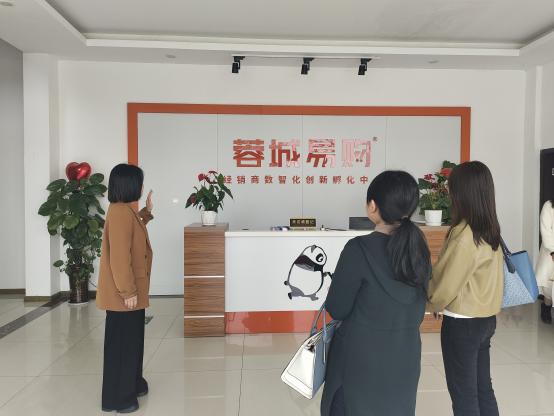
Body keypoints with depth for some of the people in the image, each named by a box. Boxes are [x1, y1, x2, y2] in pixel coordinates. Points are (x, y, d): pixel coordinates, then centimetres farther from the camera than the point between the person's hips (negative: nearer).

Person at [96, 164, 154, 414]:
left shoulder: (126, 210, 9)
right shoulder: (120, 212, -23)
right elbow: (120, 257, -25)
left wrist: (147, 211, 25)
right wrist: (128, 291, -22)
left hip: (132, 289, 10)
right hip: (123, 293, -10)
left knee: (132, 339, 20)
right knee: (121, 342, 3)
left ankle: (132, 385, 36)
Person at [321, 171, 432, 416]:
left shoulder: (359, 249, -22)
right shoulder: (418, 247, -4)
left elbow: (337, 310, -14)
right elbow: (417, 307, 7)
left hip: (362, 358, -5)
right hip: (406, 355, 6)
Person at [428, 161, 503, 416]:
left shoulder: (464, 234, -23)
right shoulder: (490, 230, 2)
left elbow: (447, 283, -18)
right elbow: (479, 276, 9)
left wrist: (431, 303, 2)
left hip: (463, 322, -8)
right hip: (486, 317, 8)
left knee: (463, 393, 9)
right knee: (482, 387, 20)